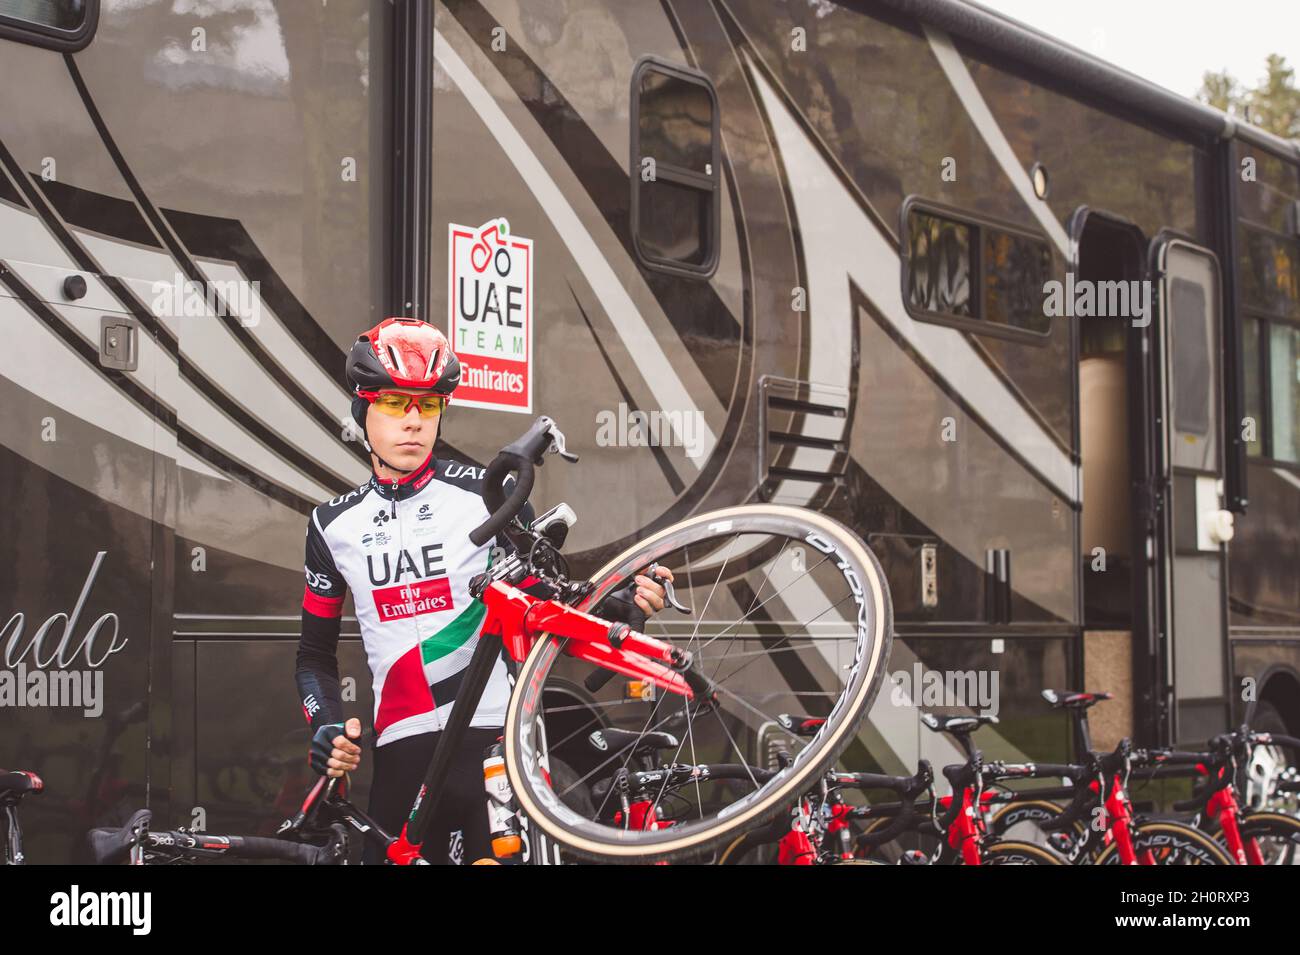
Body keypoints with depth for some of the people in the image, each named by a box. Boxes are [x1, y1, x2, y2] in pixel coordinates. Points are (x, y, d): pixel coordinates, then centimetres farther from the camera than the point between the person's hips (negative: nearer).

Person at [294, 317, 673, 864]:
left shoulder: (485, 494, 1)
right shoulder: (333, 525, 10)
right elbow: (315, 652, 16)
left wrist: (616, 607, -16)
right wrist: (326, 724, -3)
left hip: (493, 740, -3)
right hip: (399, 753, 3)